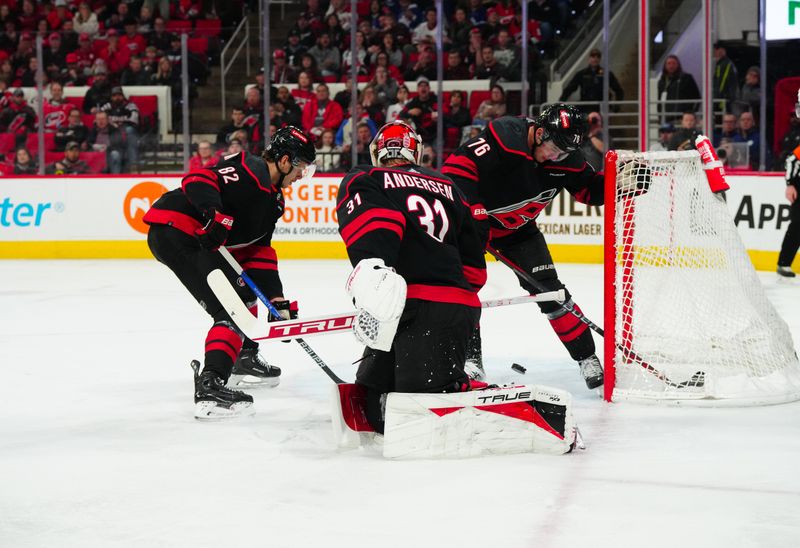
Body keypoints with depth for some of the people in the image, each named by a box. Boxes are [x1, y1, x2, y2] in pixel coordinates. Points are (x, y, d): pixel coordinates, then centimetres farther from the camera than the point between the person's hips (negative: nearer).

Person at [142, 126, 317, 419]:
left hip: (196, 240, 11)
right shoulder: (249, 170, -10)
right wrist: (216, 215, -37)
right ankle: (210, 386, -27)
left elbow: (259, 252, 17)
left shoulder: (272, 199, 18)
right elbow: (197, 179, -22)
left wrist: (278, 301, 11)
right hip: (173, 232, -11)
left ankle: (244, 357, 39)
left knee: (244, 288, 27)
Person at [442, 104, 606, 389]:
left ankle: (587, 357, 4)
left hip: (518, 228, 3)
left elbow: (589, 189, 1)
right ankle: (469, 356, -2)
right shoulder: (504, 136, -32)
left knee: (547, 288, -4)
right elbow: (457, 166, -32)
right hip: (472, 219, -3)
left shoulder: (566, 157, -14)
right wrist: (472, 214, -32)